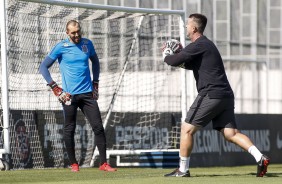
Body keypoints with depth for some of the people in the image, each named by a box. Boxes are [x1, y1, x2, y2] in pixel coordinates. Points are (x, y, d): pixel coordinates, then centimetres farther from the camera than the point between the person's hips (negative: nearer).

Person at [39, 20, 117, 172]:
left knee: (98, 127, -3)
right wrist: (55, 88, -7)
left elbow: (95, 62, 26)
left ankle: (103, 163, -1)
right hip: (69, 95, -3)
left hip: (87, 94, 3)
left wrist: (95, 83, 17)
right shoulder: (61, 47, -3)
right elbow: (43, 67, -2)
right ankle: (73, 164, 13)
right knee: (69, 130, 2)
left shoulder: (87, 44, 8)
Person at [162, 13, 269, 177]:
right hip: (226, 96, 9)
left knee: (187, 129, -1)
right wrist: (177, 54, 21)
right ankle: (260, 158, -15)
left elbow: (174, 61, -11)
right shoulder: (206, 44, 25)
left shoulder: (198, 45, -7)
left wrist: (167, 56, 11)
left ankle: (183, 170, 2)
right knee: (231, 133, 2)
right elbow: (190, 64, 37)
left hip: (211, 94, -9)